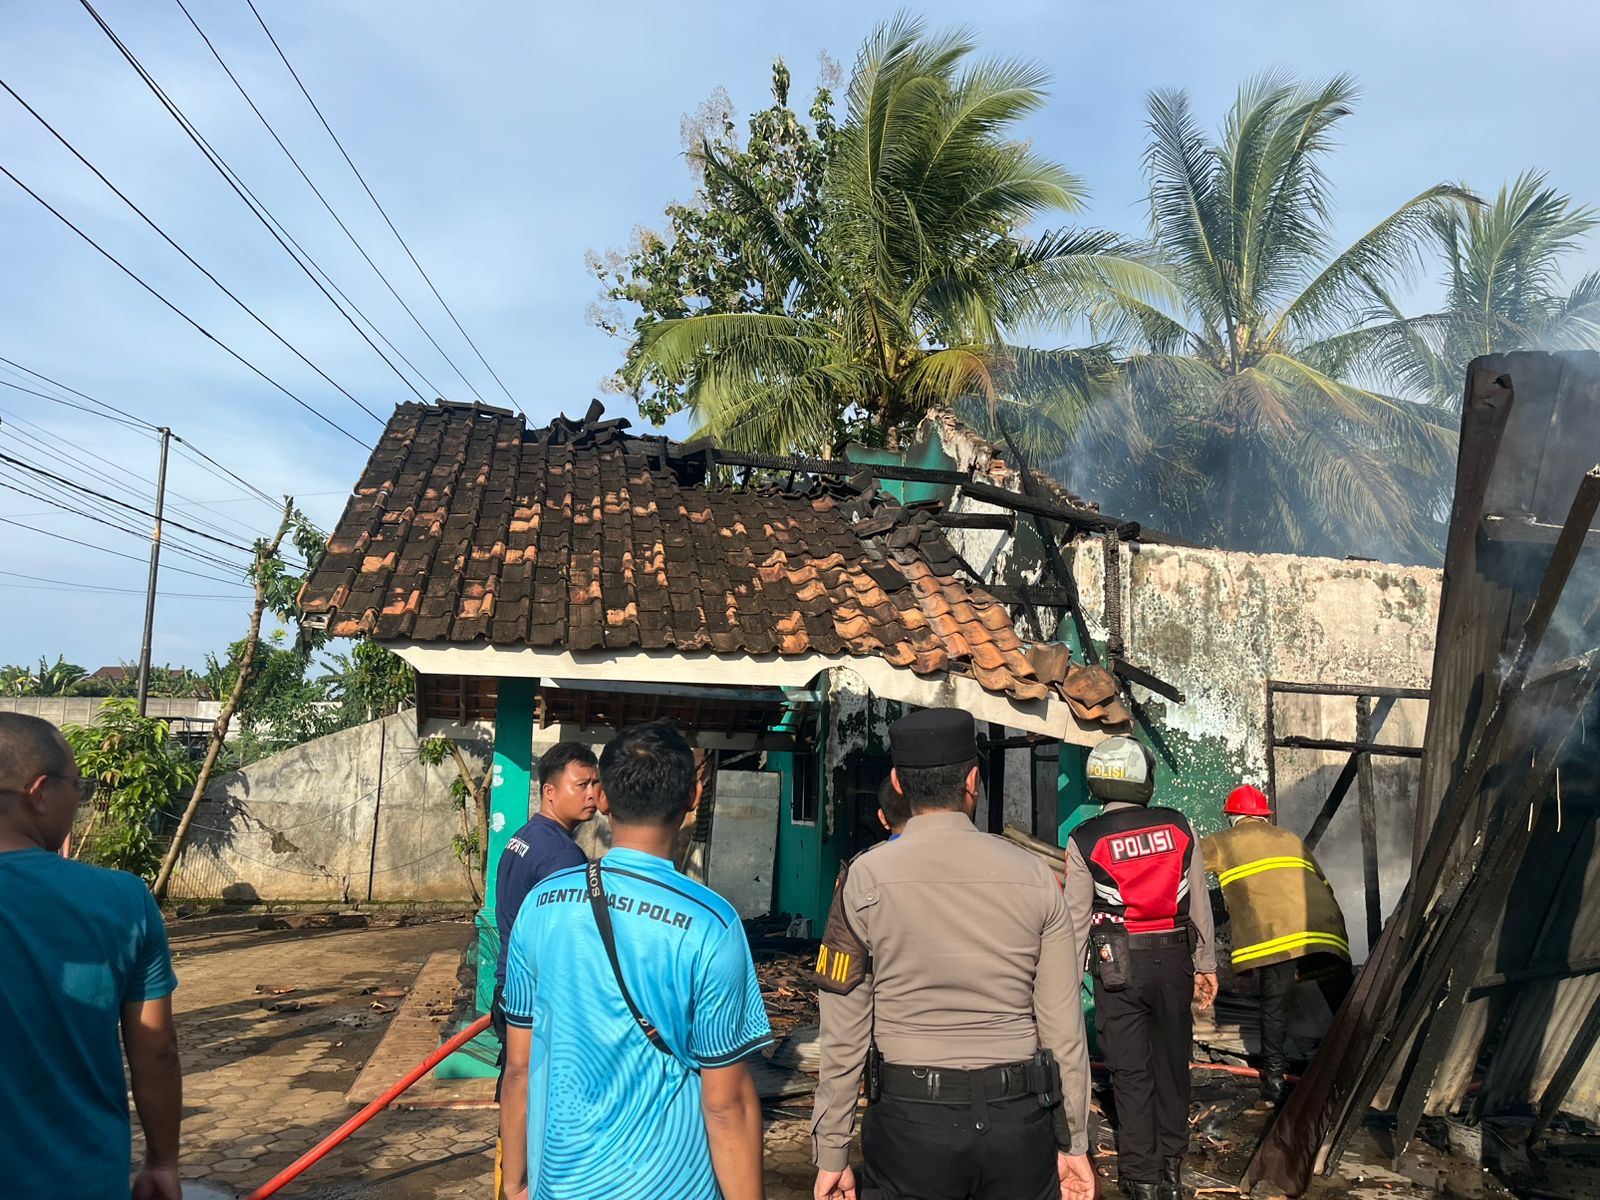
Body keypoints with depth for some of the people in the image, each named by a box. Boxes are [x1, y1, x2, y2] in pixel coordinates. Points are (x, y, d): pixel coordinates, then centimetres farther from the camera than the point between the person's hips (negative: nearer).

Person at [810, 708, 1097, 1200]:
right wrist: (1073, 1141, 10)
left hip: (910, 1122, -1)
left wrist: (831, 1154, 2)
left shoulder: (864, 878, -8)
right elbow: (1063, 1025, -1)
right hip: (1020, 1122, 2)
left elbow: (844, 1032, -7)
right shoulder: (1034, 876, -4)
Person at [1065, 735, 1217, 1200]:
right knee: (1172, 1063, 15)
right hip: (1175, 961, 2)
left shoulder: (1084, 840, -7)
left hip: (1118, 966, -2)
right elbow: (1199, 902, 5)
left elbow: (1077, 919, -3)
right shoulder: (1178, 826, -1)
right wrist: (1206, 964, 14)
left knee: (1131, 1071, 6)